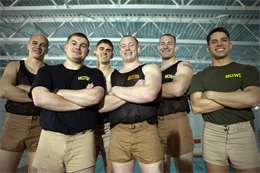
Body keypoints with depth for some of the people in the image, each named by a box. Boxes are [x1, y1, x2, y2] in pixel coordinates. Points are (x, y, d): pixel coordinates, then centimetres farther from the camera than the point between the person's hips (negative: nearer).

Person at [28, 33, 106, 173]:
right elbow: (39, 99, -8)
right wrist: (83, 99, -7)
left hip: (83, 139, 0)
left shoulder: (94, 74, 9)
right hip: (50, 137, 1)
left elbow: (95, 97, -12)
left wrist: (56, 91, -4)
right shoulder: (47, 71, 11)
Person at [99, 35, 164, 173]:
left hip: (146, 131, -2)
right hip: (118, 133, 3)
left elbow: (149, 94, -16)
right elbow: (101, 106, -1)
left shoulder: (150, 69, 6)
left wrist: (116, 90, -3)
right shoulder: (111, 76, 15)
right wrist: (134, 92, -8)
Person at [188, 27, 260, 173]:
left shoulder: (248, 71, 5)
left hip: (243, 133, 0)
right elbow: (196, 107, -9)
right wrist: (236, 98, -9)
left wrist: (210, 94, -10)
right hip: (212, 134, 1)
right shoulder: (200, 77, 5)